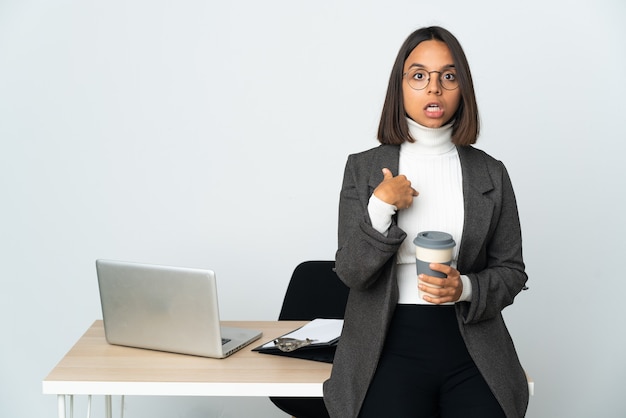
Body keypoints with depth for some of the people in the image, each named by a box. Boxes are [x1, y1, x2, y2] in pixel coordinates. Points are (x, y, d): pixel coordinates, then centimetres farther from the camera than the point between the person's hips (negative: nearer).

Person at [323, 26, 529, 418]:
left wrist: (465, 288, -11)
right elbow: (350, 273, 0)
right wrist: (380, 207, -14)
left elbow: (512, 271, 9)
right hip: (391, 345, -1)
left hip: (471, 347, 2)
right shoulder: (364, 168, 4)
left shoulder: (490, 173, 7)